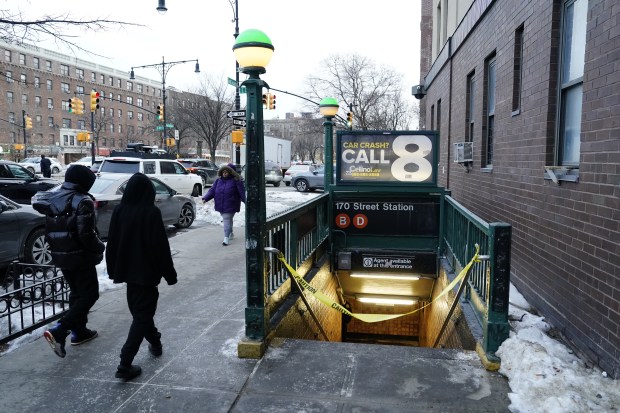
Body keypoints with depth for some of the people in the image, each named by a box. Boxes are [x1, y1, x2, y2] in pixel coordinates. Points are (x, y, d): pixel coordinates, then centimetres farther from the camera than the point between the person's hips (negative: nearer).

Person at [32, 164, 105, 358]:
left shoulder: (52, 199, 8)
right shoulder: (82, 201, -17)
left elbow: (49, 231, 13)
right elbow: (86, 234, -23)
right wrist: (99, 247, -8)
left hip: (60, 256, 8)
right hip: (80, 257, -8)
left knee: (76, 293, 20)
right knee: (89, 294, 0)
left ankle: (79, 331, 27)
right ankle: (58, 332, -12)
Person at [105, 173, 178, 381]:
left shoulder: (119, 210, -3)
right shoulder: (151, 212, -17)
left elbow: (112, 243, 4)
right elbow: (161, 246, -16)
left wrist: (113, 270, 16)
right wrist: (170, 274, -7)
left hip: (127, 270, 6)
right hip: (147, 271, -6)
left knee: (139, 309, 22)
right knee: (142, 314, 1)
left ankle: (155, 342, 41)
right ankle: (125, 364, -4)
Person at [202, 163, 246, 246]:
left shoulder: (235, 181, -5)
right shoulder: (218, 181, 10)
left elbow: (242, 192, -8)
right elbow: (212, 190, 6)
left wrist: (246, 201, -15)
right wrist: (205, 198, -6)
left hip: (230, 206, -6)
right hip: (221, 205, 6)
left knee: (227, 220, -11)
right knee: (226, 220, 17)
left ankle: (226, 238, -11)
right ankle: (231, 233, 37)